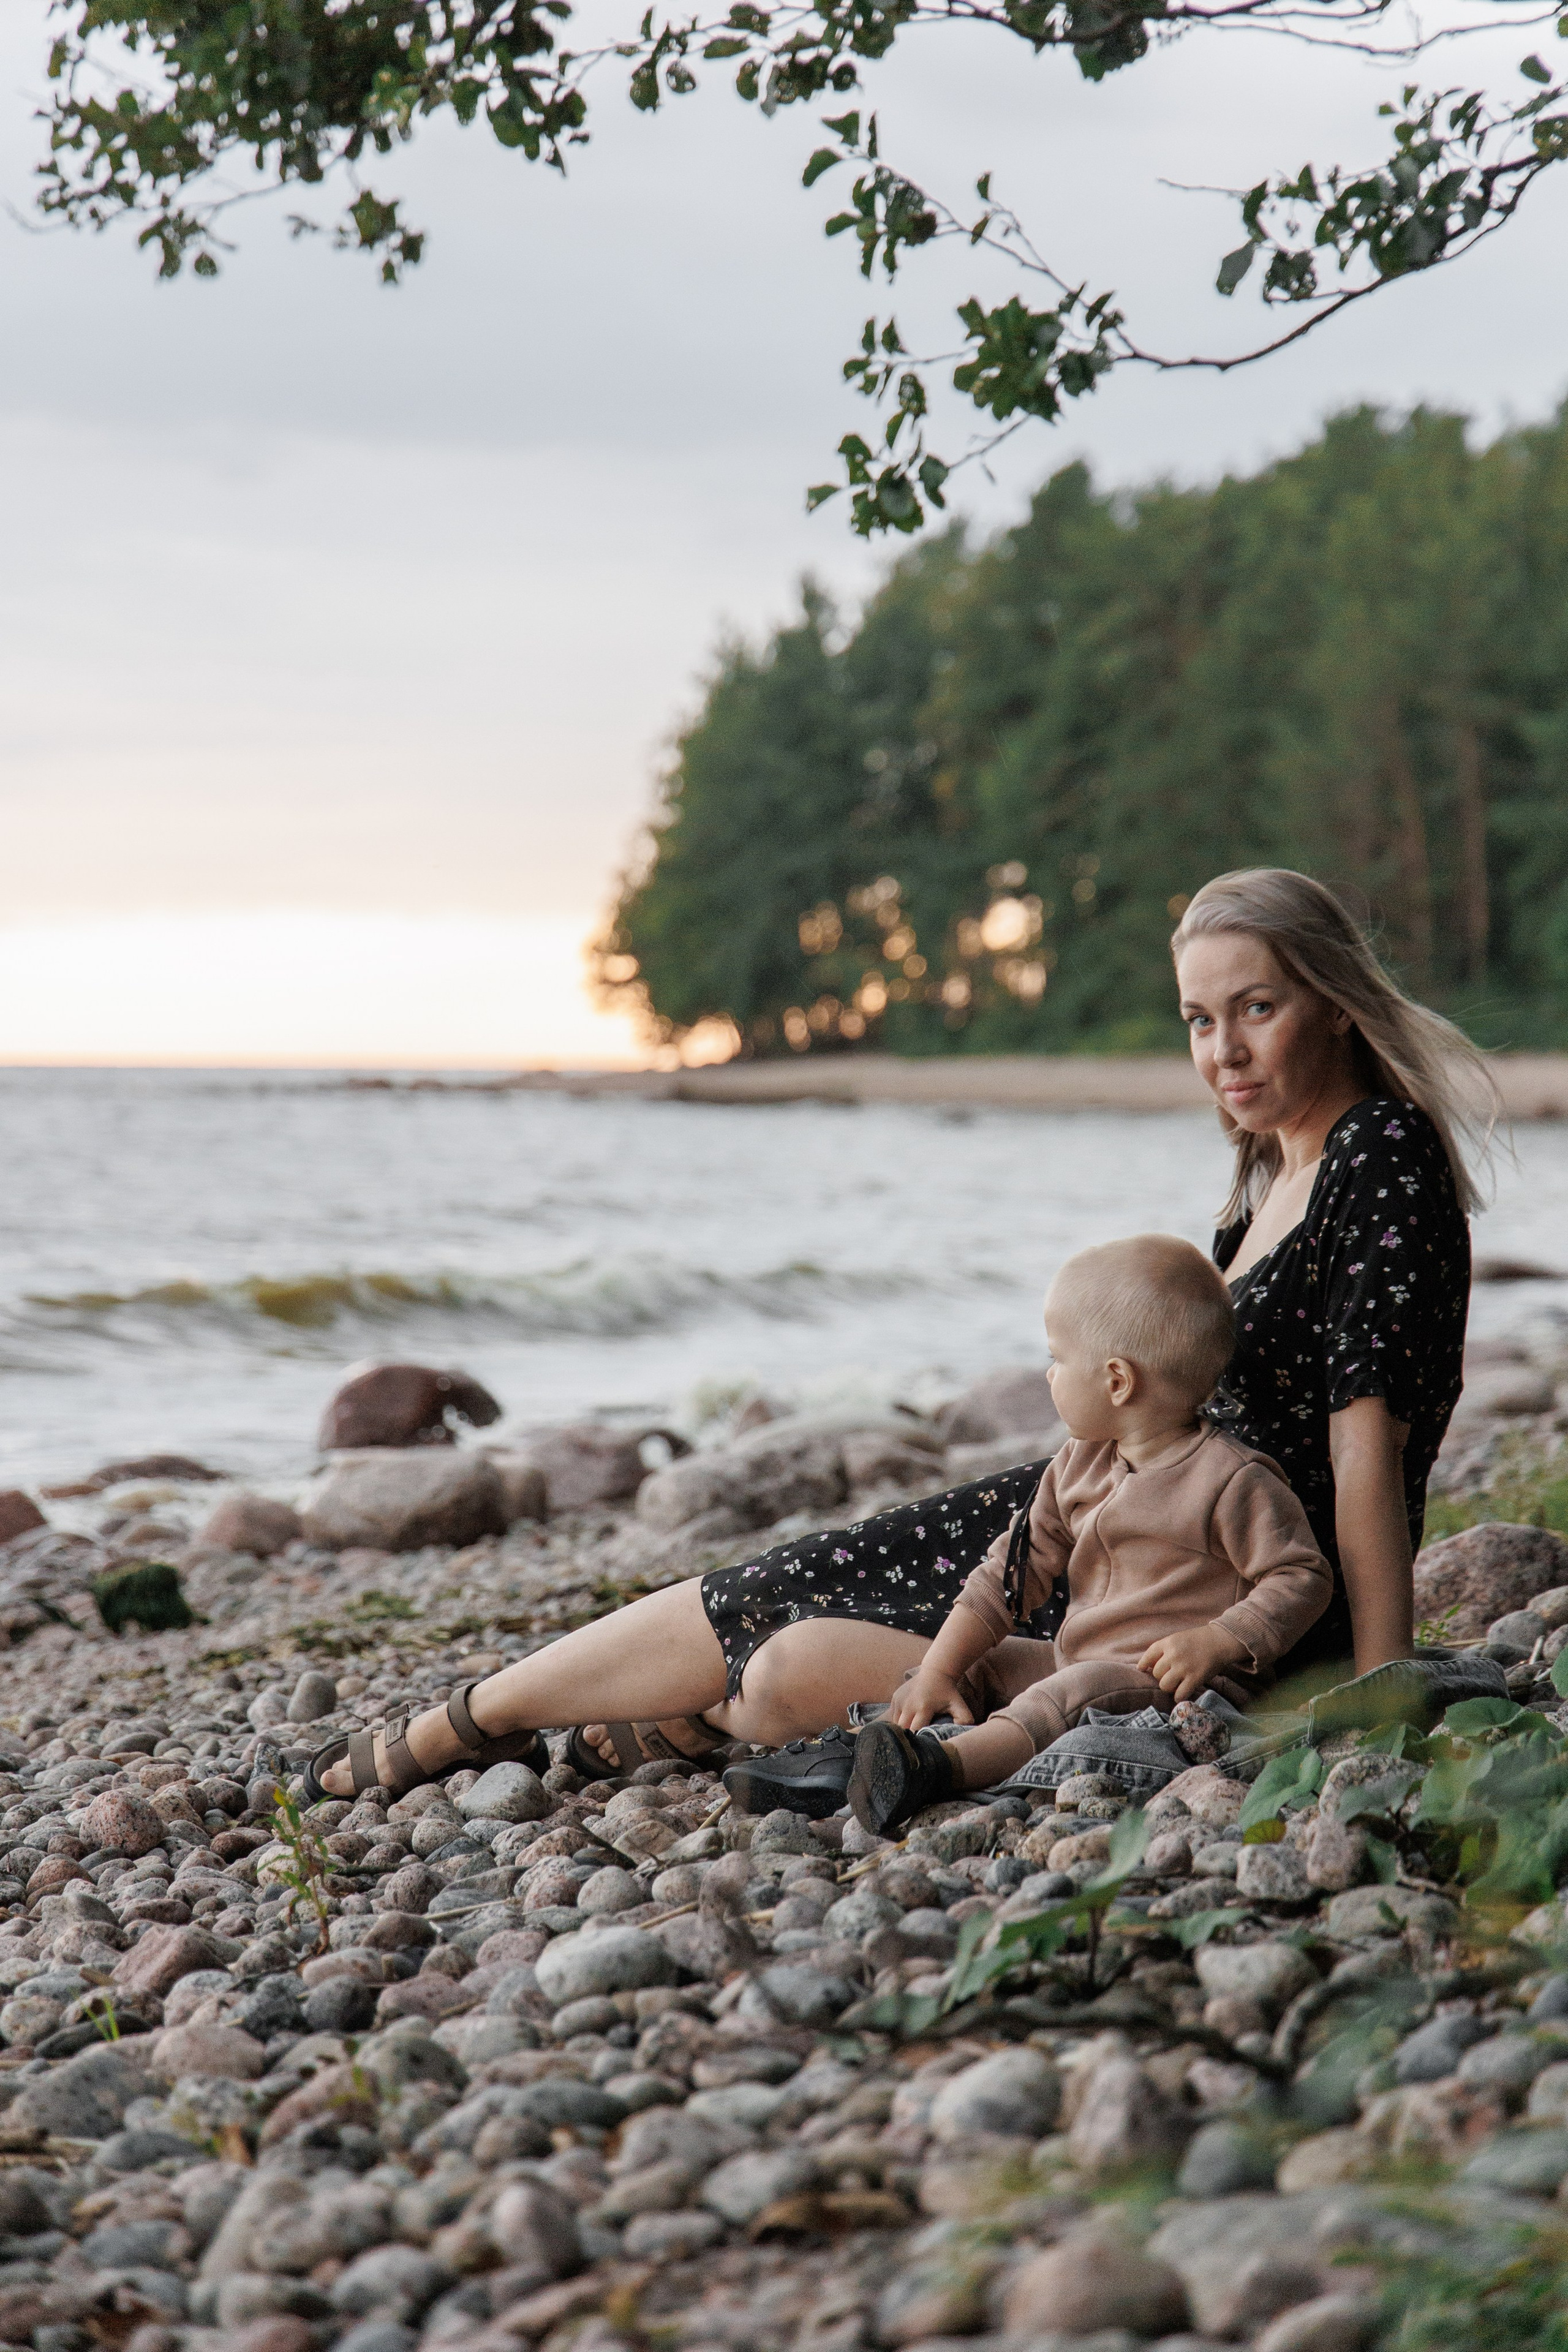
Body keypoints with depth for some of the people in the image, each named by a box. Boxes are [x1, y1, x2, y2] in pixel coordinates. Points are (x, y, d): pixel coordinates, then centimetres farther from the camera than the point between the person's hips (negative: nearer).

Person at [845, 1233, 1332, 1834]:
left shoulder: (1232, 1481, -13)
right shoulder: (1079, 1466, 11)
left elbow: (1303, 1577, -12)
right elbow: (1016, 1570, 11)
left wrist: (1216, 1642, -26)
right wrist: (936, 1672, 4)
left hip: (1176, 1681, -10)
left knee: (1075, 1696, -35)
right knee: (978, 1666, 7)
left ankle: (944, 1767, -52)